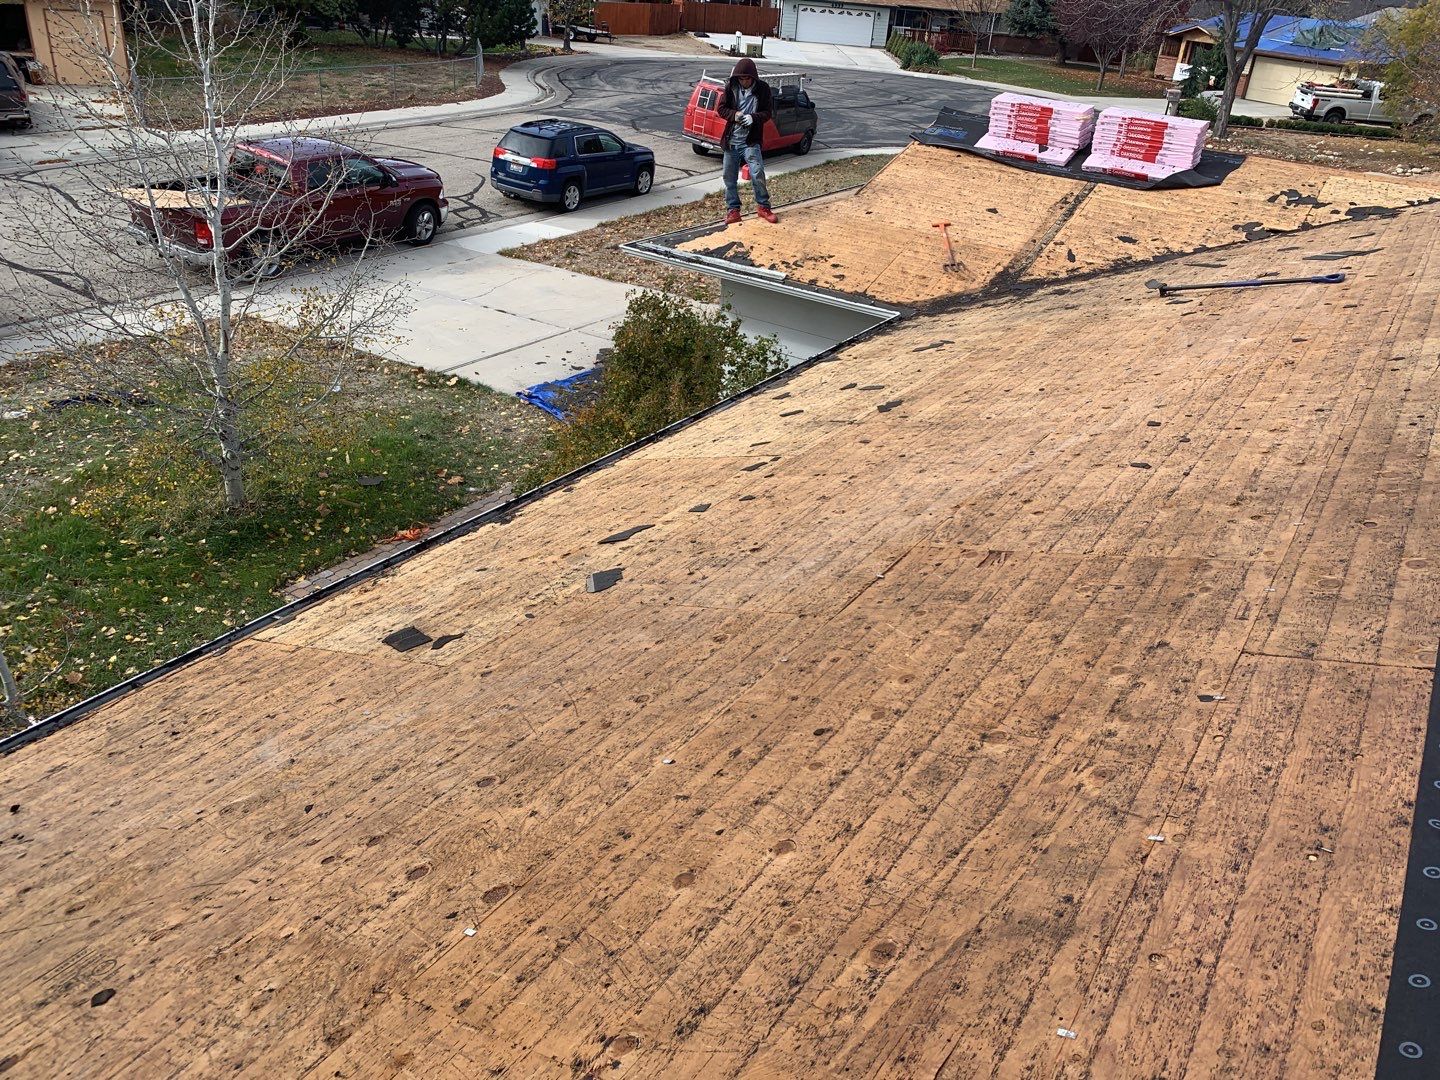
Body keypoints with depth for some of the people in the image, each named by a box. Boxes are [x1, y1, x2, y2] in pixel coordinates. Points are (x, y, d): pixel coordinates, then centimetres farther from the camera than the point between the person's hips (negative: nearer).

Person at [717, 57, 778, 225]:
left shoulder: (762, 88, -4)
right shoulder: (731, 87, -1)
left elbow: (767, 113, -1)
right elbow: (721, 108, 3)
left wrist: (753, 117, -21)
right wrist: (734, 114, -17)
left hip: (751, 141, -2)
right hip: (731, 140, 2)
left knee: (758, 174, -14)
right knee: (729, 177, 5)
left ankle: (763, 206, 5)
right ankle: (733, 209, 18)